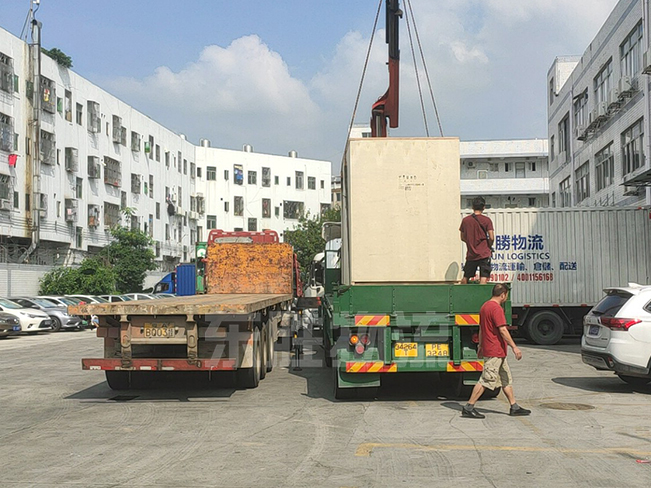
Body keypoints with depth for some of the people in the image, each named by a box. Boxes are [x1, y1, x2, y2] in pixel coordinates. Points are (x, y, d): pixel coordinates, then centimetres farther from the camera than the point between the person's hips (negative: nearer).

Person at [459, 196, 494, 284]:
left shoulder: (465, 220, 3)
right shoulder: (487, 220, -6)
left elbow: (463, 238, 10)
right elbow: (491, 238, -9)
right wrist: (489, 247, 9)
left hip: (471, 254, 3)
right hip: (484, 254, -3)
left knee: (465, 278, 14)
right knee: (483, 278, -6)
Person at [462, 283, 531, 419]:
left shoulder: (485, 306, 14)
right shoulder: (496, 308, -17)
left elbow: (481, 329, 19)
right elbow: (503, 330, -21)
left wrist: (480, 347, 25)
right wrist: (514, 347, -19)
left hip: (498, 352, 10)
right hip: (495, 352, -10)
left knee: (506, 379, 15)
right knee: (486, 380, -7)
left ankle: (514, 407, 20)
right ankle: (468, 408, -5)